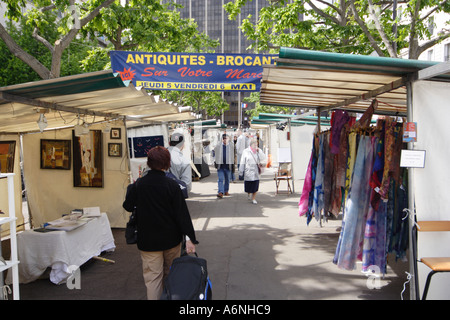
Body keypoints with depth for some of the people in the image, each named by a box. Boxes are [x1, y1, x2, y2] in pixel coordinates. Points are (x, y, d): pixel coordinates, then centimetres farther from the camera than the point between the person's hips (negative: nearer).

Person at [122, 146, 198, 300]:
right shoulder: (171, 185, -12)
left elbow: (128, 206, 5)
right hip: (171, 240, 0)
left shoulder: (138, 184, -8)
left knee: (152, 277, 5)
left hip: (148, 241, 0)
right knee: (170, 274, 20)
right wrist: (190, 237, -11)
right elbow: (182, 212, -14)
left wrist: (130, 187, 21)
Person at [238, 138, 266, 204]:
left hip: (256, 171, 2)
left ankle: (253, 199, 14)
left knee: (255, 185, -1)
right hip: (248, 171, -2)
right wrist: (241, 172, 0)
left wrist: (259, 151, -13)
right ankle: (249, 194, 39)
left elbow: (263, 158, -5)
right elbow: (242, 162, 0)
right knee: (248, 185, 6)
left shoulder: (259, 151, 6)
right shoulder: (246, 151, -1)